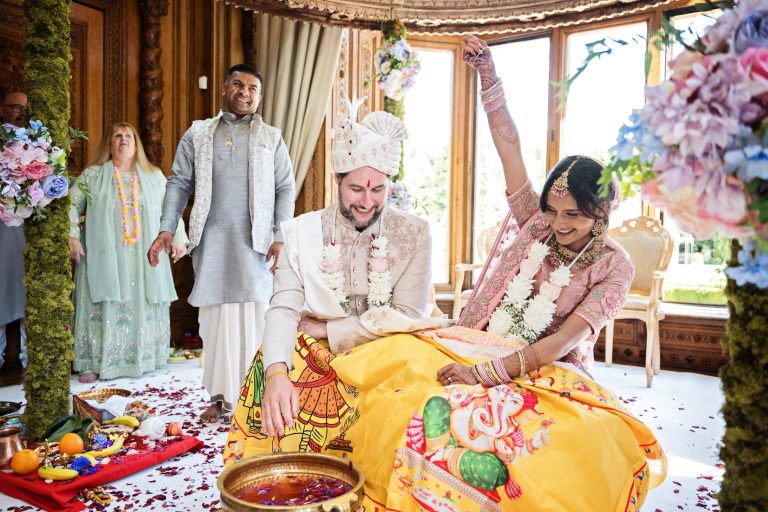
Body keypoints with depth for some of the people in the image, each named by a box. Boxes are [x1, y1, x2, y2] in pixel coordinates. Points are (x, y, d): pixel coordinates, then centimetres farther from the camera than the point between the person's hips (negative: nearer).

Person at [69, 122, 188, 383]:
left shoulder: (154, 176, 13)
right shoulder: (92, 175, 7)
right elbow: (71, 205, 5)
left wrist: (178, 238, 5)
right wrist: (72, 236, -6)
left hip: (144, 258, 2)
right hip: (105, 256, -2)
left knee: (142, 307, 5)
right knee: (104, 308, -3)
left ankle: (142, 359, 15)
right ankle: (92, 364, 4)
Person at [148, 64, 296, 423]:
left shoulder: (271, 137, 10)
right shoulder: (198, 134, 12)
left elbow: (286, 189, 6)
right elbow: (179, 183, 9)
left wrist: (280, 237, -5)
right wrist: (166, 229, -3)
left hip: (255, 242, -1)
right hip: (211, 241, 1)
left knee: (253, 317, -3)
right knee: (216, 316, 2)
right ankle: (220, 396, 13)